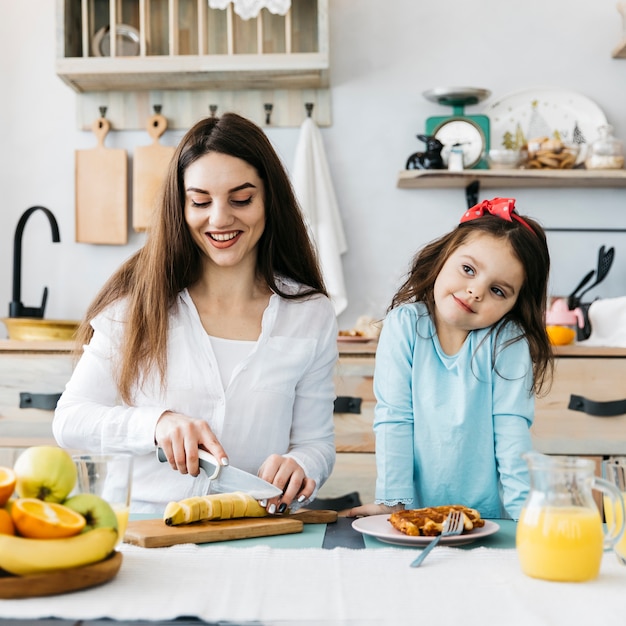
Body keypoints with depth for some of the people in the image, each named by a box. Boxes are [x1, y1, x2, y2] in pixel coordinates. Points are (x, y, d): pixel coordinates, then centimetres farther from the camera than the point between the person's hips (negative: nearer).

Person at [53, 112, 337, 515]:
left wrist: (298, 467, -13)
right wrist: (157, 422, -17)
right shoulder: (138, 299, 1)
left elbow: (317, 441, 11)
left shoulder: (311, 315, 5)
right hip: (139, 528, -1)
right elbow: (69, 420, 1)